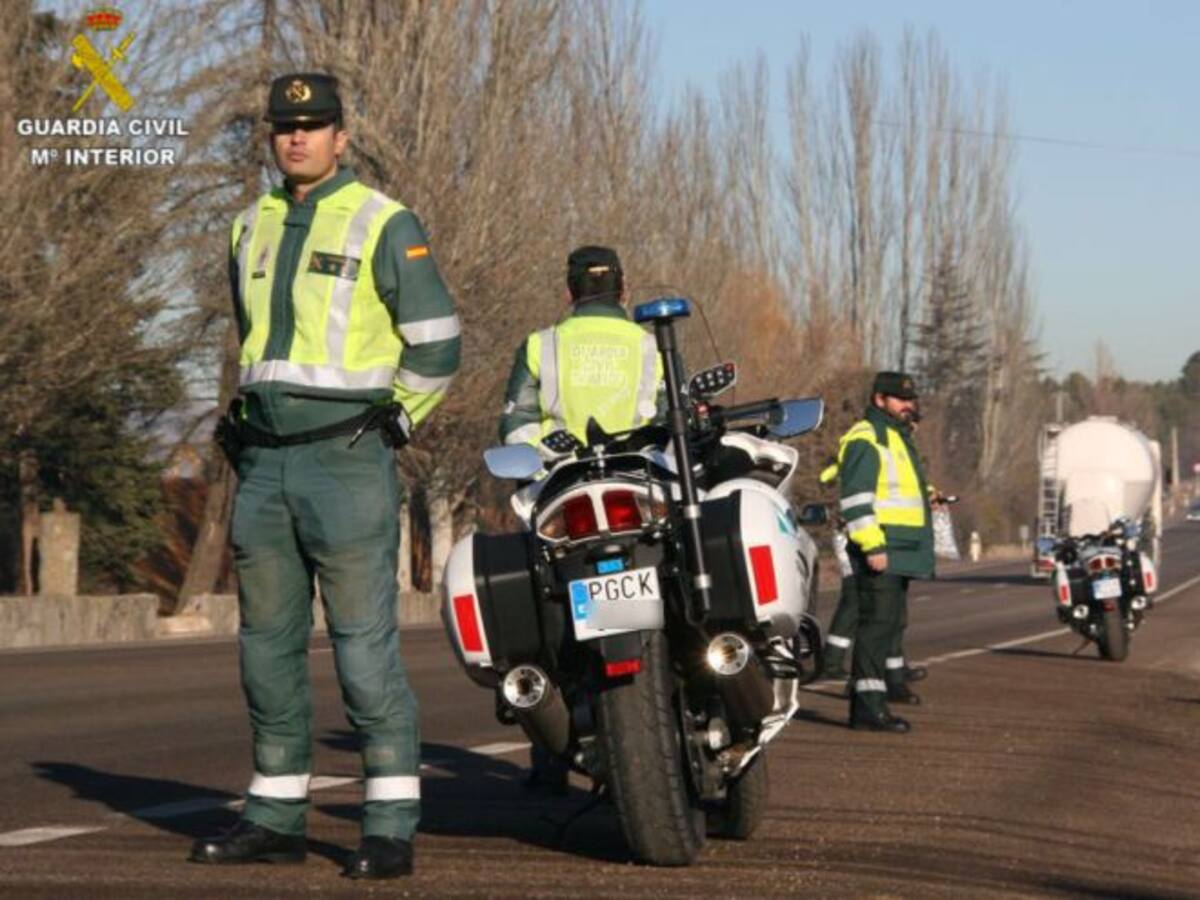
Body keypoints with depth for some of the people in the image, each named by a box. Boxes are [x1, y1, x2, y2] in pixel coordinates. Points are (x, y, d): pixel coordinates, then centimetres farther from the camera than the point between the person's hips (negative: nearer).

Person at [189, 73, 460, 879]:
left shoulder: (384, 225, -5)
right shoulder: (253, 228, 15)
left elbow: (436, 346, -5)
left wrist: (385, 425, 1)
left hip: (347, 461, -7)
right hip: (264, 463, 7)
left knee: (365, 644, -9)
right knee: (269, 642, 9)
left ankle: (392, 827, -7)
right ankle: (277, 816, 17)